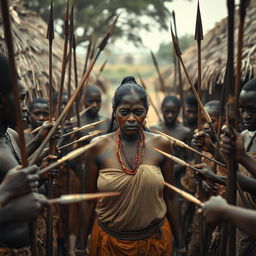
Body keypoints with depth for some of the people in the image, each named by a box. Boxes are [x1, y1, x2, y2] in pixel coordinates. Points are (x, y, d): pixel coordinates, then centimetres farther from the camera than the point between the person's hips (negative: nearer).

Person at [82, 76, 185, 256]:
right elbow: (90, 200, -2)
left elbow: (170, 197, -1)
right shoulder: (98, 147, -9)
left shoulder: (161, 145, -7)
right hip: (109, 241, 0)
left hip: (155, 240, 1)